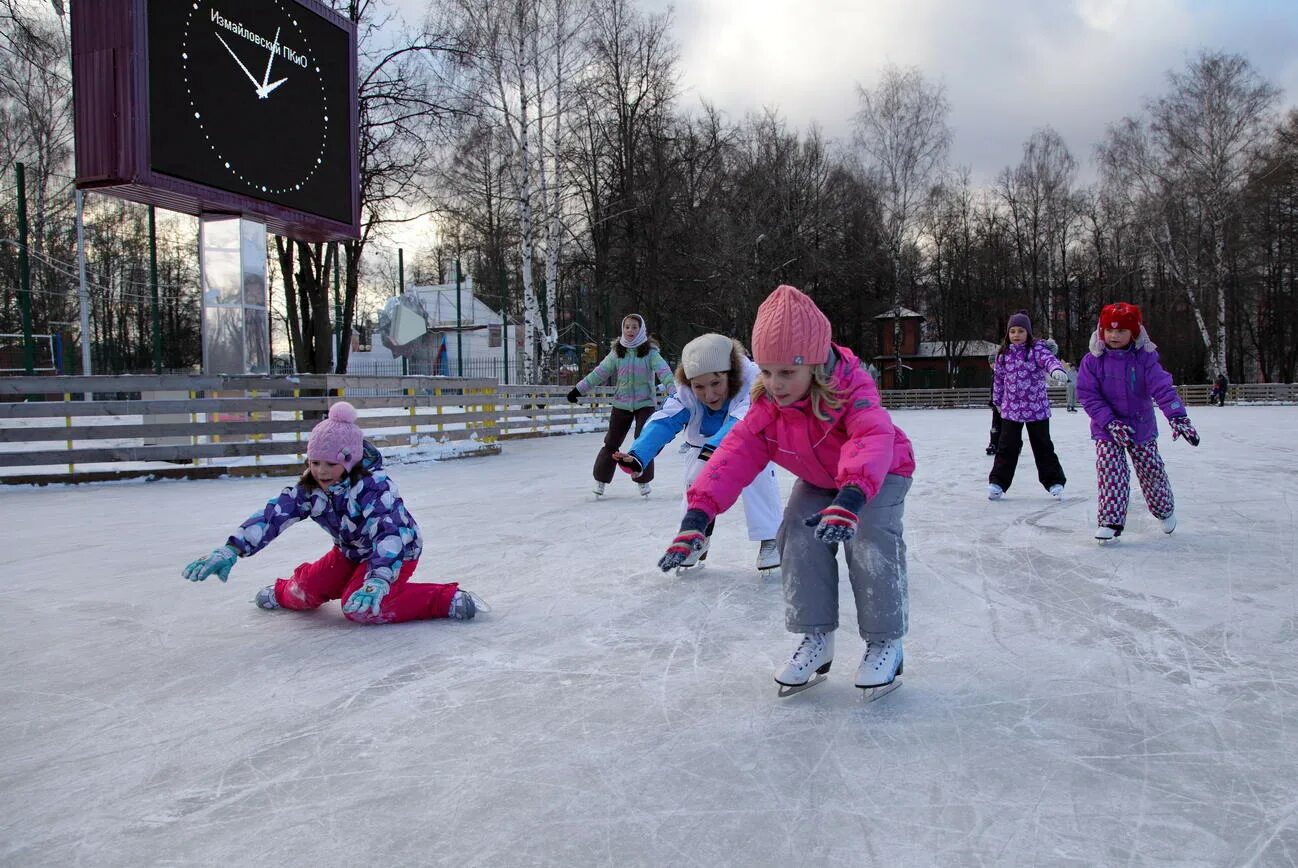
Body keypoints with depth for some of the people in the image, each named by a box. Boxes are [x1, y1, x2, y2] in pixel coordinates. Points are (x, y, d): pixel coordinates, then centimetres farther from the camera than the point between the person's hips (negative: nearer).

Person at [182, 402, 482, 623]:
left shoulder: (375, 486, -34)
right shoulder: (309, 489, -15)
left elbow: (389, 534, -45)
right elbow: (272, 515, -25)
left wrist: (378, 582, -61)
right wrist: (230, 551, -39)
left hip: (397, 550, -6)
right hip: (351, 551, 7)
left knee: (361, 607, -27)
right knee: (307, 590, -3)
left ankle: (446, 599, -20)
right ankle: (284, 594, 35)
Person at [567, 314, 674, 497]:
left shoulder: (650, 352, -6)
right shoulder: (617, 352, 1)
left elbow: (663, 371, -18)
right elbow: (599, 372, 3)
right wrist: (579, 389, 1)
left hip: (645, 403, -2)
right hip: (621, 404, 2)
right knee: (611, 442, 5)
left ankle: (644, 480, 11)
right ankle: (601, 479, 21)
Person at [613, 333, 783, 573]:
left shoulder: (751, 381, -41)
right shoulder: (685, 394, -31)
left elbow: (742, 422, -56)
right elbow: (663, 423, -43)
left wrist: (715, 447, -76)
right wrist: (638, 456, -62)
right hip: (704, 446, 3)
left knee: (758, 472, -28)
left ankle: (770, 539, -12)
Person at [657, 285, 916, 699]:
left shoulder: (853, 390, -37)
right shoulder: (768, 404, -20)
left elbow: (874, 440, -55)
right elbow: (738, 452, -26)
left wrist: (850, 498, -74)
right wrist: (698, 513, -39)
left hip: (879, 476, -5)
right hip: (818, 482, 5)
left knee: (870, 542, -28)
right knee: (799, 540, -16)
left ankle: (885, 641, -8)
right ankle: (815, 639, -1)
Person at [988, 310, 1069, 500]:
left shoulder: (1037, 349, -8)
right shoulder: (1003, 354, 5)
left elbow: (1049, 359, -29)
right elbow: (999, 379, 17)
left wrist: (1057, 370, -51)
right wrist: (997, 400, 24)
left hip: (1037, 409, -2)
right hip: (1010, 409, 3)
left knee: (1043, 446, 8)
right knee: (1007, 447, 2)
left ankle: (1054, 482, 21)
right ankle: (997, 483, 8)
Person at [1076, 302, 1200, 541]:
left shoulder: (1144, 358, -11)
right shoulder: (1092, 361, -10)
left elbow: (1162, 387, -19)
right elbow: (1088, 396, -13)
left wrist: (1178, 417, -32)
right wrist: (1110, 423, -22)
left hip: (1142, 426, 1)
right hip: (1107, 429, -1)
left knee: (1152, 470, 12)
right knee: (1110, 471, -14)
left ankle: (1164, 510, 39)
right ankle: (1111, 521, -6)